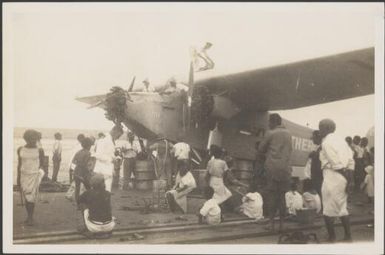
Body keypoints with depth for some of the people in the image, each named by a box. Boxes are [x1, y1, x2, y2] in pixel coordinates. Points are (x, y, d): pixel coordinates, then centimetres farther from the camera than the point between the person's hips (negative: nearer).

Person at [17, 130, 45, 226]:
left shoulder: (38, 151, -4)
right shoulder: (20, 150, 1)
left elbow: (41, 163, 7)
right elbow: (19, 164, 8)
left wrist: (40, 171, -7)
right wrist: (18, 178, 9)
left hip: (34, 175, -2)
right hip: (24, 175, 2)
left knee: (31, 197, -7)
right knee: (26, 197, 6)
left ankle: (30, 217, 3)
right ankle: (29, 216, 20)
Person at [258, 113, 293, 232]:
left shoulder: (270, 133, -4)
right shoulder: (288, 134, 11)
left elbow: (260, 149, 3)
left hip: (272, 167, -4)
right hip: (285, 168, 4)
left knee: (272, 195, 0)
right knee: (282, 196, 6)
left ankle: (271, 224, 0)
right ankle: (281, 224, 7)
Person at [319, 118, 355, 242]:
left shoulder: (326, 142, -10)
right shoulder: (341, 140, 13)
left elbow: (336, 164, -17)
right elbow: (351, 161, 8)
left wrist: (347, 177, -7)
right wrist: (350, 179, 6)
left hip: (332, 176, -8)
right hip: (344, 177, 8)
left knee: (328, 210, 2)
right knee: (342, 208, 18)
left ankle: (332, 238, 7)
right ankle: (348, 236, 21)